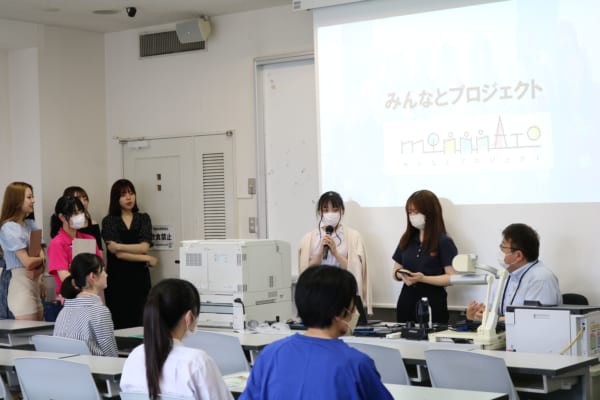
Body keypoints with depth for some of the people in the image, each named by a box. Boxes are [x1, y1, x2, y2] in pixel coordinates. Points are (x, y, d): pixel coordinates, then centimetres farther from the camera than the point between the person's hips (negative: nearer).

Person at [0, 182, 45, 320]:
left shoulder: (31, 224, 11)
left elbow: (42, 256, 6)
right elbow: (28, 262, -14)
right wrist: (41, 259, 5)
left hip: (34, 282, 8)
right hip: (18, 281, -8)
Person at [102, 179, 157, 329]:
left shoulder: (143, 218, 11)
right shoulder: (109, 221, 4)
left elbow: (144, 247, -4)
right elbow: (118, 254, -7)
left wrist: (119, 246, -11)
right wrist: (147, 259, -5)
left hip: (139, 277, 2)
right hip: (117, 278, -2)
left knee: (139, 323, -4)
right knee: (118, 325, -5)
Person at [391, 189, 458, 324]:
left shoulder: (443, 242, -5)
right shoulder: (406, 240, 11)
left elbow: (452, 277, -10)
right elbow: (395, 271, 16)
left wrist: (423, 278, -22)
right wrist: (400, 274, -8)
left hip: (433, 302, -5)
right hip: (407, 299, 5)